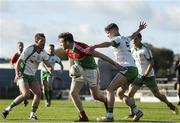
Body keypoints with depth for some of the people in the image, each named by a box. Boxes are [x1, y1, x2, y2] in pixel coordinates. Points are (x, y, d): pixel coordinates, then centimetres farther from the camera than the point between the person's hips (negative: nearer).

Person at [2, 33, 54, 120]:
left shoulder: (43, 53, 3)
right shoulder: (29, 50, -16)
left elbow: (48, 65, 3)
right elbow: (18, 62, -15)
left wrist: (50, 69, -21)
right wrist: (17, 74, -28)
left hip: (32, 77, 7)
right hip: (23, 75, -7)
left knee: (38, 93, -11)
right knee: (26, 94, -24)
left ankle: (32, 114, -3)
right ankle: (8, 109, -10)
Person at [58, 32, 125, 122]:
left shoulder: (81, 48, -30)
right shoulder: (67, 50, -7)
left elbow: (100, 55, -26)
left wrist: (115, 64, -25)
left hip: (91, 70, -6)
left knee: (95, 95, 7)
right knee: (73, 92, -13)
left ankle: (106, 101, 43)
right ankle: (83, 116, -5)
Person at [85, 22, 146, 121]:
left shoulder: (118, 39, -5)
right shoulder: (125, 39, 21)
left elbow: (108, 44, -28)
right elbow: (133, 36, 44)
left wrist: (94, 47, -44)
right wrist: (140, 29, 66)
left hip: (127, 69, -10)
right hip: (133, 69, 10)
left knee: (110, 89, -15)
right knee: (120, 93, 16)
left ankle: (109, 116, -23)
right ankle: (137, 111, 9)